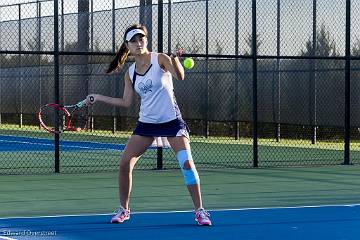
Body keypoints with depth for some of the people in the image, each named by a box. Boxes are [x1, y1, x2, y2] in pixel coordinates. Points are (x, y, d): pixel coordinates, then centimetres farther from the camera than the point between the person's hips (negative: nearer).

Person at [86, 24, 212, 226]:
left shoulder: (160, 59, -7)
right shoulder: (130, 73, 7)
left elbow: (180, 76, -24)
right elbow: (126, 102, 12)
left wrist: (175, 59, -42)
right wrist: (99, 98, 10)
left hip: (171, 120, -4)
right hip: (146, 123, 4)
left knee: (187, 162, -16)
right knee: (125, 164, -4)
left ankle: (200, 211, -7)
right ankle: (124, 209, 13)